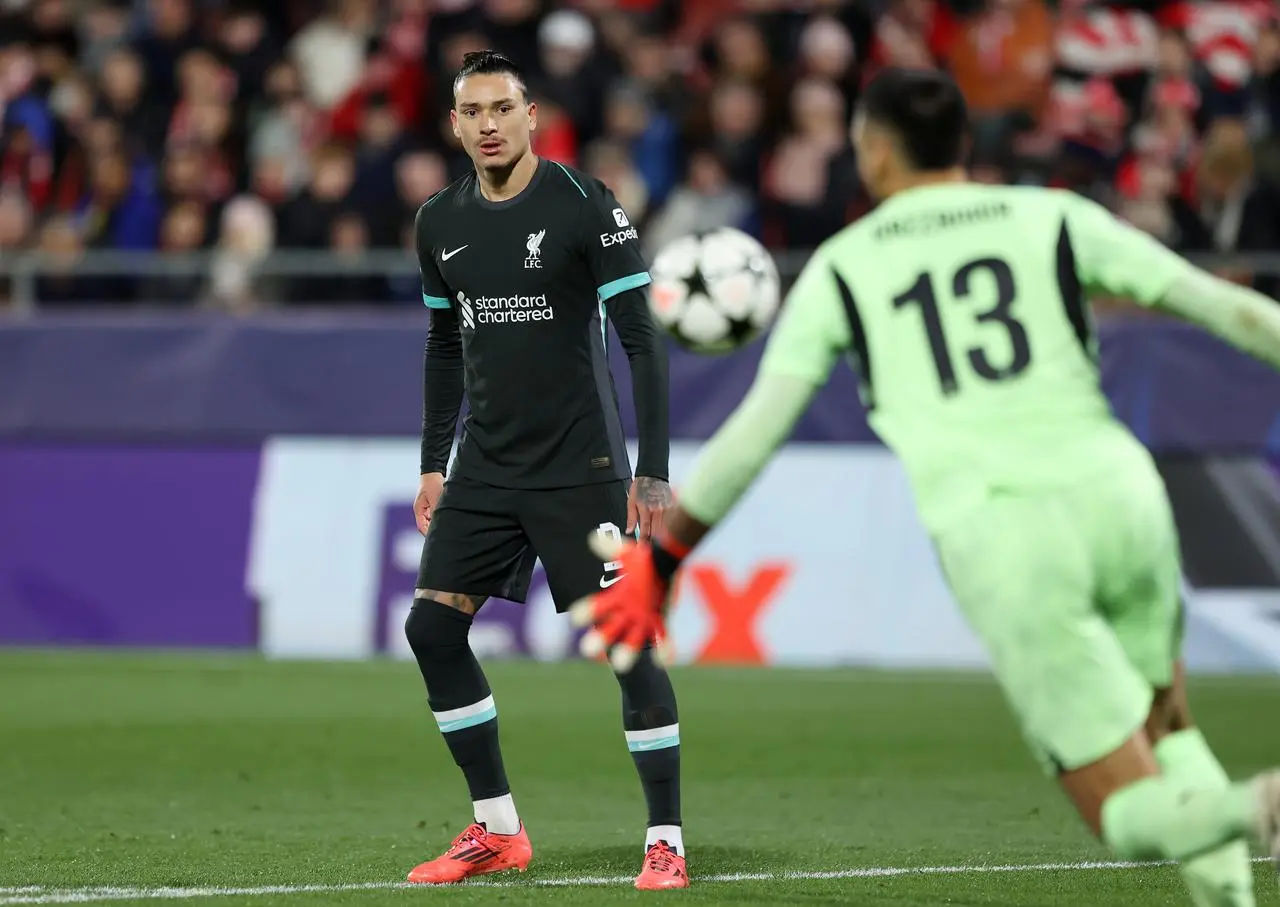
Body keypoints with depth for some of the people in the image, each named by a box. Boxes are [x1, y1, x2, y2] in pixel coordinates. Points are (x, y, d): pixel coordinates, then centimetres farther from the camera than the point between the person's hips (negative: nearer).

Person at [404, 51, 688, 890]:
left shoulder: (583, 205, -11)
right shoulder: (440, 223, 6)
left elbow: (643, 340, -12)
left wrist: (653, 471, -16)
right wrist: (433, 466, 16)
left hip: (579, 467, -6)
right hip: (485, 467, 6)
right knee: (431, 627, -1)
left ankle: (667, 842, 0)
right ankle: (497, 831, 11)